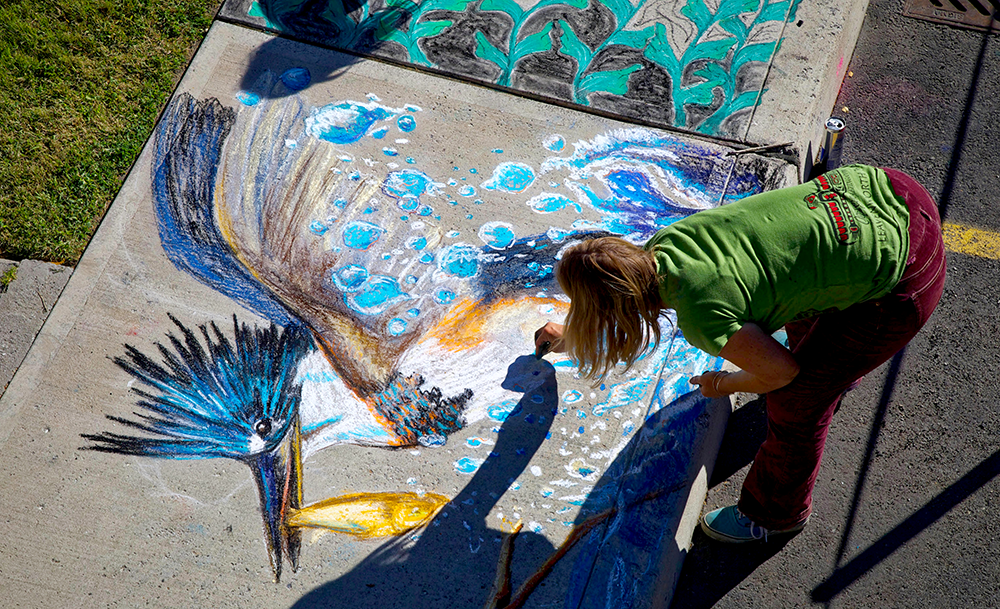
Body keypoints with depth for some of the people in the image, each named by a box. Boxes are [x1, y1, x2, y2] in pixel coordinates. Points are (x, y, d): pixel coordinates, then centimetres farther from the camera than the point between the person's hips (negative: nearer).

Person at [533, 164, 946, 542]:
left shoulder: (700, 317, -24)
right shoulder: (662, 246, 0)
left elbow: (781, 371, -10)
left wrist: (724, 385, 10)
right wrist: (571, 333, 39)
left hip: (904, 276, -7)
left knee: (795, 399, 10)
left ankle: (777, 512, 38)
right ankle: (836, 368, 67)